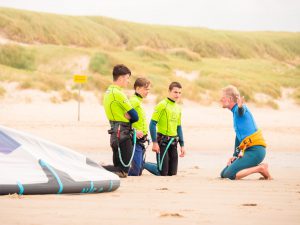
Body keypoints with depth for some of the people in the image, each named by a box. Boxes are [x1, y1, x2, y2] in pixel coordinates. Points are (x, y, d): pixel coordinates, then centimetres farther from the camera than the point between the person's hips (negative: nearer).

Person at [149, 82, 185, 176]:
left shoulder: (178, 108, 14)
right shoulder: (162, 105, -8)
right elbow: (152, 124, -11)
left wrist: (182, 145, 17)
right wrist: (154, 142, -17)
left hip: (173, 143, 7)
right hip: (163, 142, -7)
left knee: (173, 173, 6)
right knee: (163, 172, -9)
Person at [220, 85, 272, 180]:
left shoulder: (239, 110, -10)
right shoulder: (235, 112, 19)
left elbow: (241, 111, -37)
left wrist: (240, 107, -61)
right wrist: (235, 155, 24)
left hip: (255, 150, -10)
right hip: (250, 150, 10)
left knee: (230, 175, -19)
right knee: (223, 174, 11)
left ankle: (261, 168, -10)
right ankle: (258, 168, 8)